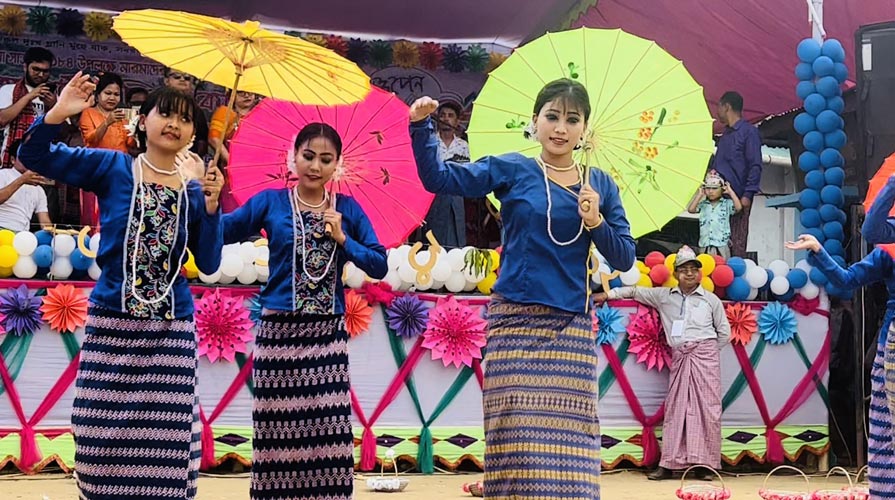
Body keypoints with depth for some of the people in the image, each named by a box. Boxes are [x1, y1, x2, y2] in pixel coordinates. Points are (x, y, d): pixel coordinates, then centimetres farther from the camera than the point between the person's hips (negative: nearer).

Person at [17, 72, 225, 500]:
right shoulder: (112, 168, 2)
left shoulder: (194, 190, 7)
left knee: (163, 442, 0)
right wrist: (58, 112, -18)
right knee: (105, 437, 0)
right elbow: (33, 156, -3)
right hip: (110, 322, -1)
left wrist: (210, 206, -7)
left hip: (171, 329, 2)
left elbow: (208, 264, 3)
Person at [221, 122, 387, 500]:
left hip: (327, 334, 1)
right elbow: (220, 233, -8)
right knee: (277, 431, 1)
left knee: (329, 433, -3)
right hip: (278, 331, -1)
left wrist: (343, 239, -8)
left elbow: (379, 266, 3)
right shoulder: (270, 202, 3)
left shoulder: (348, 210, 7)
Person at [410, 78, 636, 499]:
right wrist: (420, 127, -14)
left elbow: (624, 259, 8)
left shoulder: (600, 185, 10)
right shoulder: (512, 171, 3)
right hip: (516, 323, -2)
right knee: (520, 437, -6)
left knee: (569, 442, 0)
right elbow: (437, 178, -2)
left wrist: (596, 222, -8)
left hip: (572, 328, 2)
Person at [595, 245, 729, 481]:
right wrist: (609, 294, 9)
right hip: (679, 357, 2)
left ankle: (704, 464, -5)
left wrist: (708, 352, 6)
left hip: (704, 355, -2)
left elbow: (724, 333, 10)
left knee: (706, 407, -6)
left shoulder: (711, 300, 7)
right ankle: (668, 464, 0)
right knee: (675, 409, 0)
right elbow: (636, 291, 16)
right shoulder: (664, 296, 11)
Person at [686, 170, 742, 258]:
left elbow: (738, 207, -13)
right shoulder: (703, 204, 10)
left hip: (721, 244, -3)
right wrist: (699, 195, 0)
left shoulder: (727, 203, 3)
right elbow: (691, 209, -4)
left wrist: (730, 191, -7)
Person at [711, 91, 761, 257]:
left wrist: (747, 195, -15)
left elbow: (755, 166, -8)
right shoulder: (725, 135, 23)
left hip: (738, 198, -8)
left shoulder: (748, 131, -2)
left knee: (737, 243, -8)